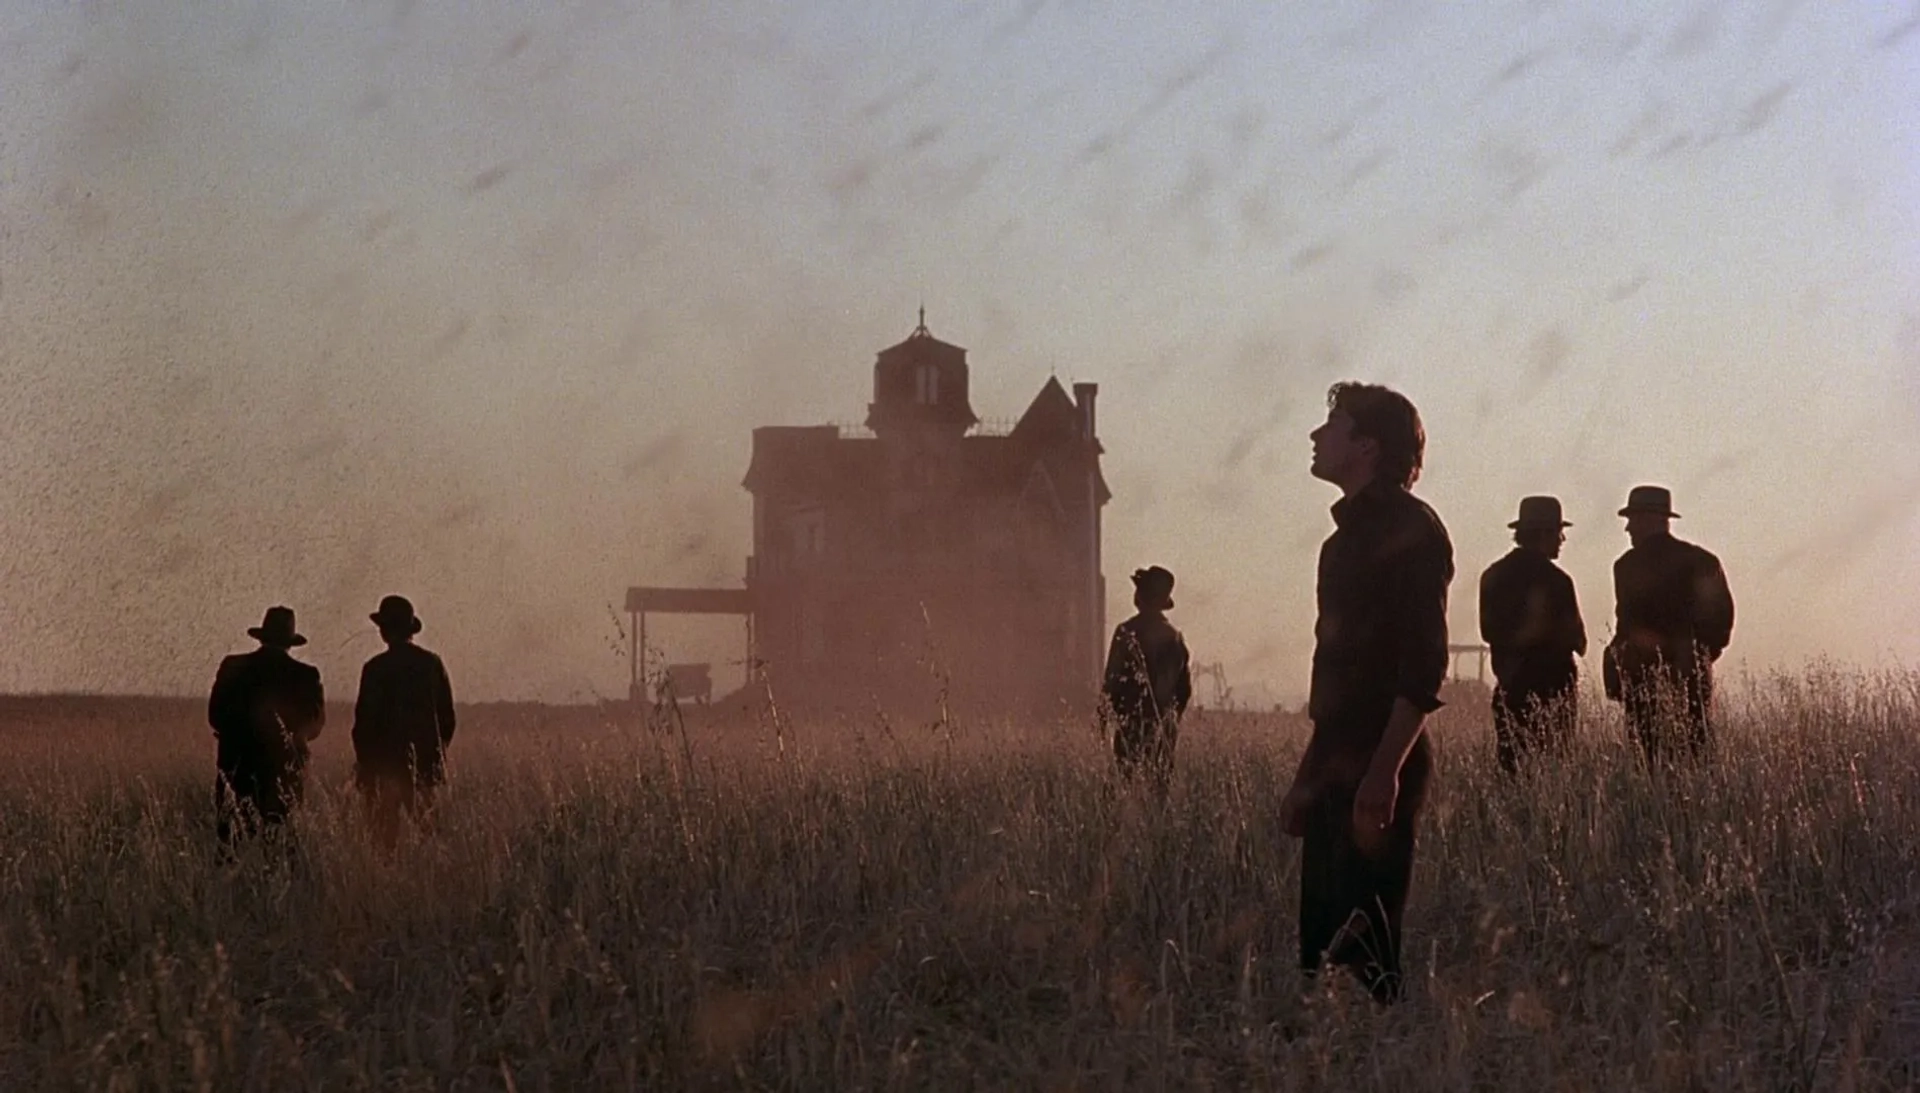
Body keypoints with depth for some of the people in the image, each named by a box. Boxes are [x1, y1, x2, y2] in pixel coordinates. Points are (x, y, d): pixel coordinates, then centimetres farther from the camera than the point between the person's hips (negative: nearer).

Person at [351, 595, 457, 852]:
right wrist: (438, 752, 19)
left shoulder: (376, 668, -10)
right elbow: (447, 716, 8)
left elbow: (365, 718, -8)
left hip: (384, 764, -4)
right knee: (425, 829, 8)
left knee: (384, 831, 0)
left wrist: (362, 760, 2)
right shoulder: (432, 664, 3)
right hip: (426, 764, 4)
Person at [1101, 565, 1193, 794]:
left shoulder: (1127, 632, -10)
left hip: (1132, 723, -5)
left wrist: (1104, 718, -2)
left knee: (1129, 778, -5)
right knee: (1161, 782, 8)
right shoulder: (1175, 637, 8)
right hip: (1164, 729, 5)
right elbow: (1185, 688, 13)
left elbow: (1112, 680, -11)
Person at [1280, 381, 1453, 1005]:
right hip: (1335, 772, 9)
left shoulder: (1411, 530, -8)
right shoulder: (1349, 534, 20)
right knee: (1320, 946, 7)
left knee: (1366, 954, -10)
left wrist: (1385, 772, -24)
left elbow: (1423, 666, -17)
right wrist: (1308, 775, 21)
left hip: (1377, 775, -9)